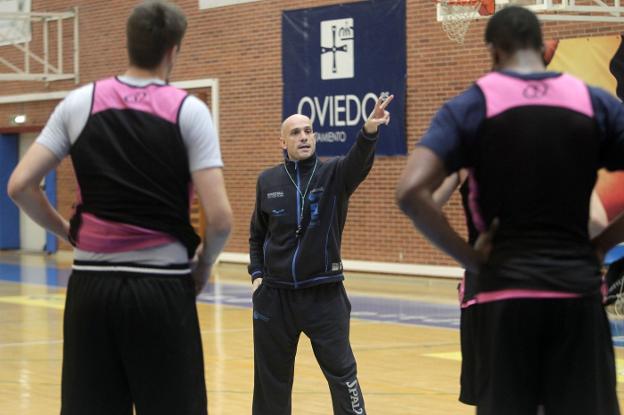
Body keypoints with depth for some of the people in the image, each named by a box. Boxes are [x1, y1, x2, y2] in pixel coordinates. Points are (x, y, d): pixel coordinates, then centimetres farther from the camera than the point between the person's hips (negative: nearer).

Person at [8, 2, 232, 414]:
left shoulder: (79, 103, 4)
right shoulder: (188, 110, -4)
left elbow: (20, 185, 1)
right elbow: (219, 217, -11)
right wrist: (203, 266, 7)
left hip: (91, 285, 3)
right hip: (162, 288, -3)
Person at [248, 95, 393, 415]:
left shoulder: (334, 174, -5)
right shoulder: (268, 181, 3)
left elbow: (359, 163, -28)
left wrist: (369, 131, -47)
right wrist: (256, 273, 4)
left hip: (324, 294, -2)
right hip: (274, 295, 2)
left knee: (342, 372, -4)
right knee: (271, 376, 12)